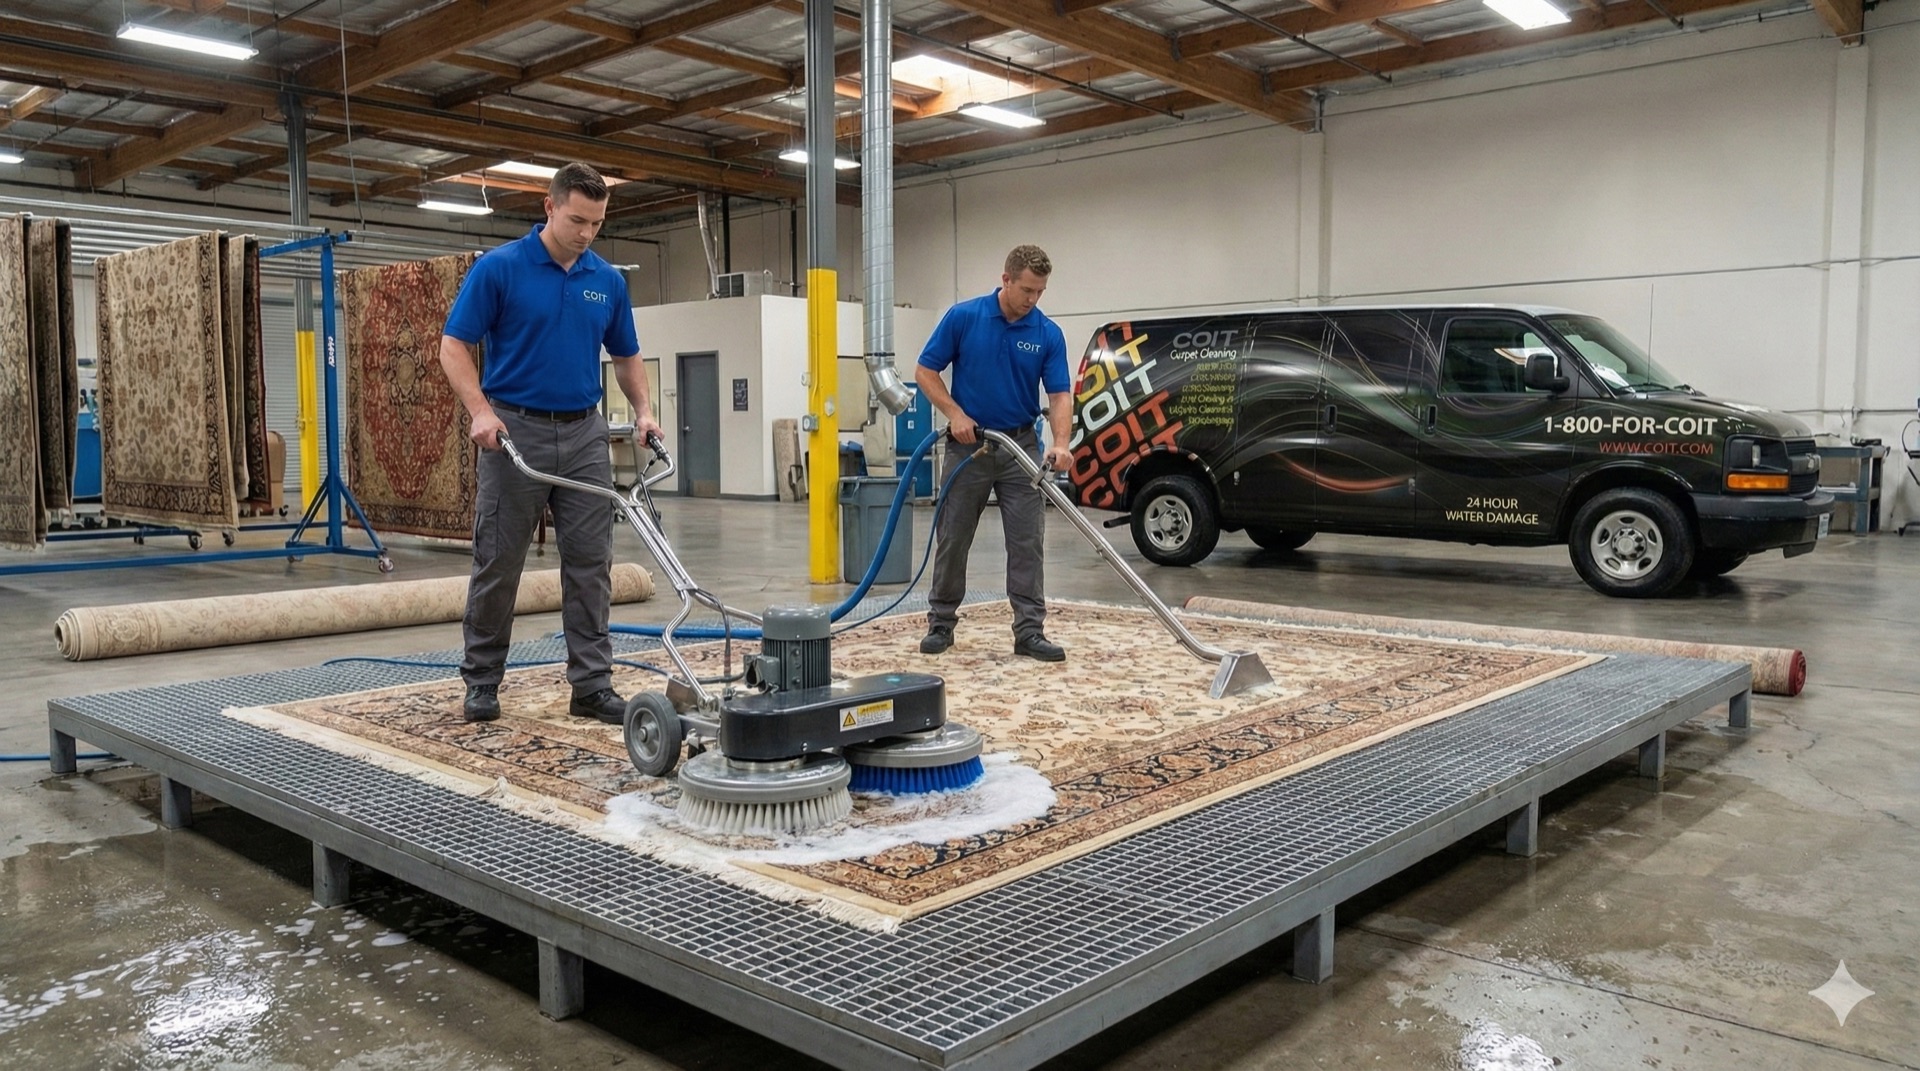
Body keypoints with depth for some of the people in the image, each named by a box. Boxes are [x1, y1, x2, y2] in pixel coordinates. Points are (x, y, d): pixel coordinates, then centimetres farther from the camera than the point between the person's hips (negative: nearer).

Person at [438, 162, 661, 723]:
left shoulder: (609, 280, 7)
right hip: (516, 431, -4)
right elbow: (454, 346, -7)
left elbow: (626, 356, 17)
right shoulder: (498, 267, -7)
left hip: (584, 434, 4)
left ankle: (592, 684, 7)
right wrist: (480, 411, -20)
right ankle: (482, 679, 19)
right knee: (498, 564, 4)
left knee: (590, 564, 1)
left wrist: (643, 411, 1)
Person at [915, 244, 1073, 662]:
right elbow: (925, 371, -3)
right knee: (953, 540, 6)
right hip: (968, 444, -1)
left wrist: (1060, 443, -26)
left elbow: (1060, 394, -9)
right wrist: (954, 414, -16)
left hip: (1021, 446, 1)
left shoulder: (1049, 334, -4)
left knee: (1027, 543, -2)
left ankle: (1029, 631, 2)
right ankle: (941, 622, 20)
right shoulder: (963, 317, -8)